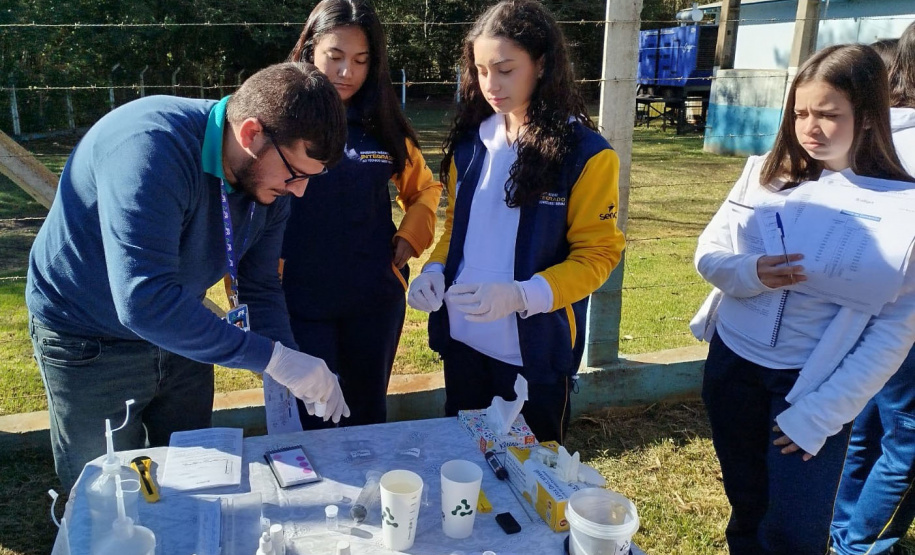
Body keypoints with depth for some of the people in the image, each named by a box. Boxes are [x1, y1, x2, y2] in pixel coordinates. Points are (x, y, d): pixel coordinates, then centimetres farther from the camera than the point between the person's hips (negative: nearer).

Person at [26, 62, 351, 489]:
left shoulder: (271, 179, -12)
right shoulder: (150, 146, -35)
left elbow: (260, 289, -4)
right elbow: (145, 301, -42)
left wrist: (294, 377, -16)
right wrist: (273, 357, -39)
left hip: (179, 333, 6)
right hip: (90, 343, -6)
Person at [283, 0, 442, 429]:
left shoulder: (383, 125, 4)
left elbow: (424, 189, 16)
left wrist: (408, 242, 2)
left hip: (376, 298, 3)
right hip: (300, 301, -3)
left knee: (369, 412, 19)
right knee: (308, 421, 7)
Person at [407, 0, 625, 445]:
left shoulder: (586, 154, -12)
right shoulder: (470, 142, 4)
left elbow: (598, 253, -11)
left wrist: (521, 296, -26)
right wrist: (435, 270, -6)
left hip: (535, 349, -4)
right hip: (462, 337, 5)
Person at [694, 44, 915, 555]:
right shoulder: (765, 172, -3)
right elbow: (708, 253, 0)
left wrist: (819, 413, -13)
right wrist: (749, 272, -23)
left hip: (811, 384, -3)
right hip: (733, 365, 3)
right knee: (748, 512, 18)